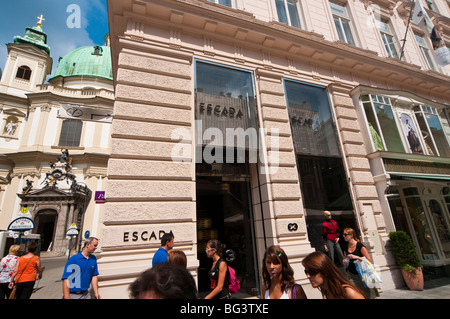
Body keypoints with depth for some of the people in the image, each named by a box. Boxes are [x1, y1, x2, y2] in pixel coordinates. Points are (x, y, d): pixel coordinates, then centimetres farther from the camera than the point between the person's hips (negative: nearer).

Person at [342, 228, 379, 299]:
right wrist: (345, 262, -4)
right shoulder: (346, 248, 5)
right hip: (351, 275, 4)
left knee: (369, 296, 7)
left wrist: (356, 257, -22)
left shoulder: (360, 246, -10)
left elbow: (369, 261, -13)